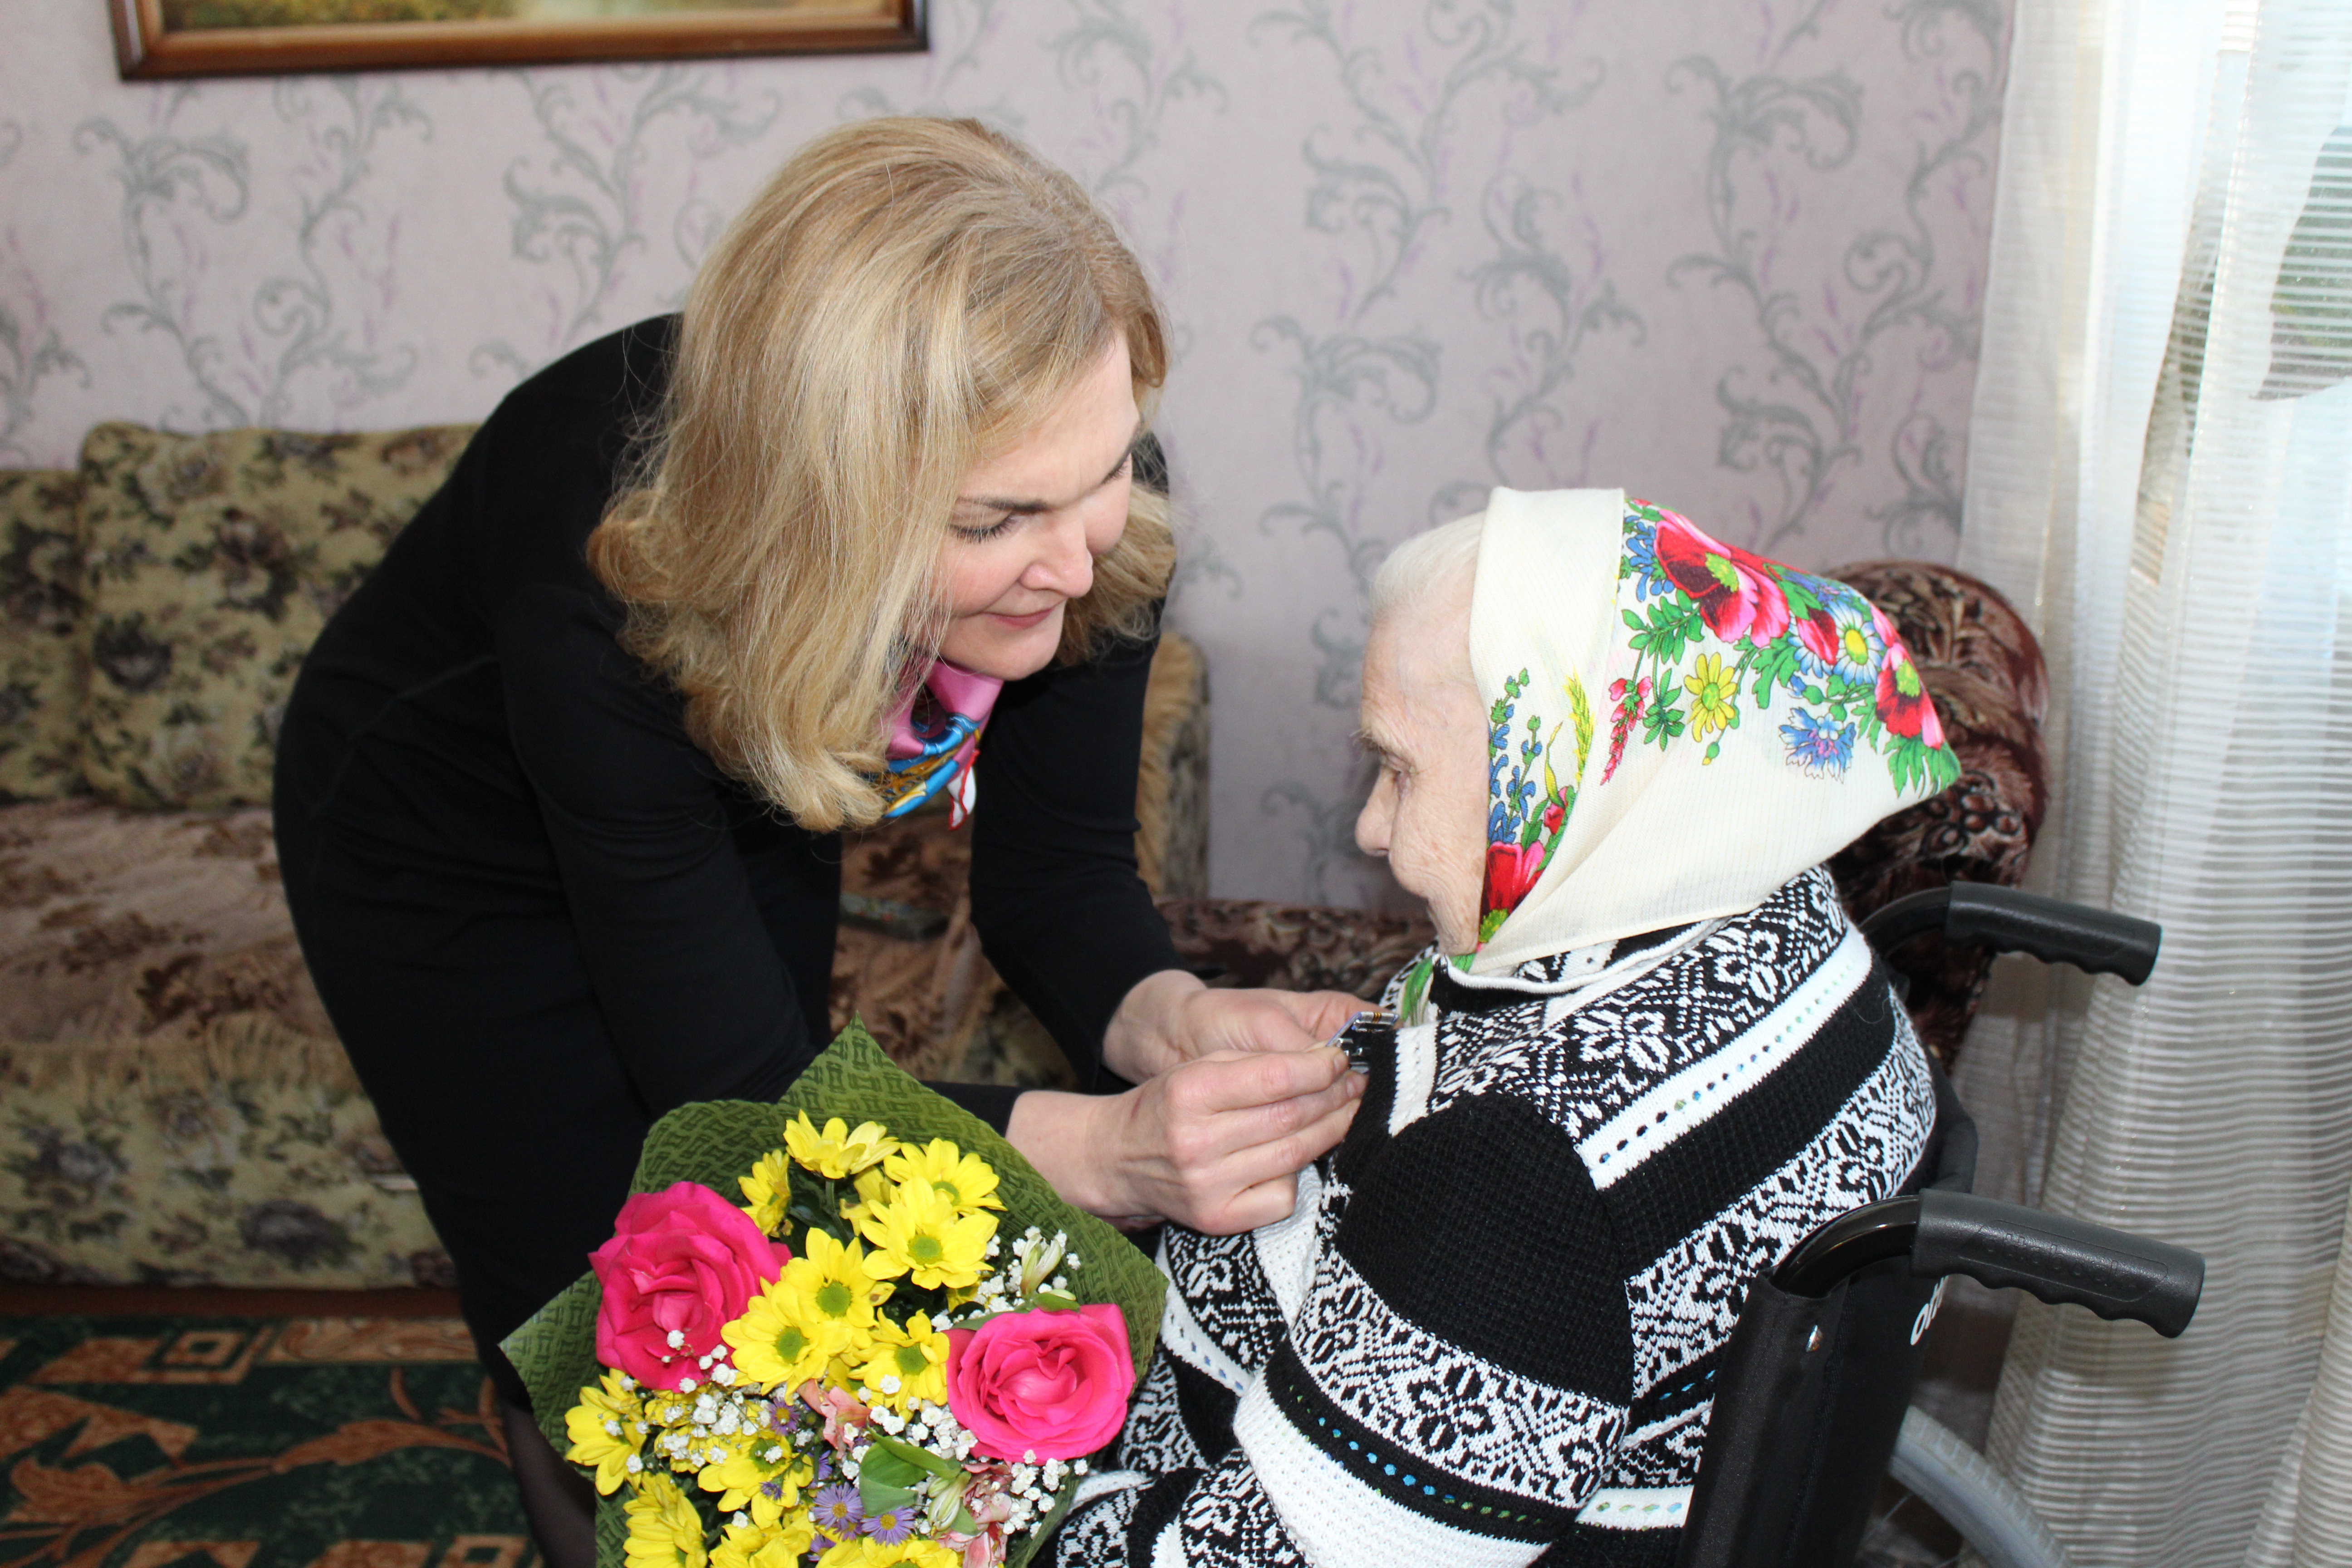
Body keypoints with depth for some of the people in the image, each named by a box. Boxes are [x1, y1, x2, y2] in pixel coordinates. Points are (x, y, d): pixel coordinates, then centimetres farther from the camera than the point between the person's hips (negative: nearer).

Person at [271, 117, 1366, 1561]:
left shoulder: (1084, 522, -31)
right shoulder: (602, 598, -43)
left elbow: (1056, 872, -18)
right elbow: (732, 1092, -37)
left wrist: (1168, 1021, -40)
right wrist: (1104, 1148, -52)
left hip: (740, 821, 4)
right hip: (455, 853, -3)